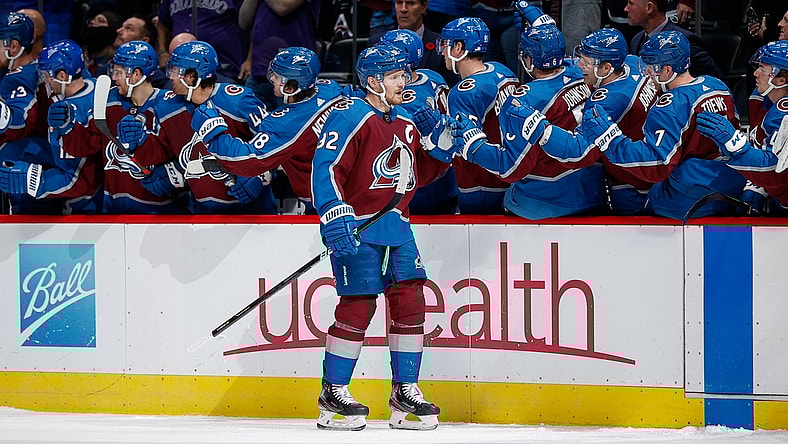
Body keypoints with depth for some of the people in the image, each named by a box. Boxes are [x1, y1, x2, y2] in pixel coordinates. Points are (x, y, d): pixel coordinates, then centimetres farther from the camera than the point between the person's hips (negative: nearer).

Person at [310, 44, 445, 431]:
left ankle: (405, 392, 11)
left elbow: (416, 174, 25)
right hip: (359, 227, -8)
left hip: (396, 227, 8)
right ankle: (332, 393, 3)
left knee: (409, 303, 2)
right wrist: (336, 217, -27)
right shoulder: (351, 117, -10)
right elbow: (326, 167, -17)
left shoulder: (405, 124, 16)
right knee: (358, 307, -8)